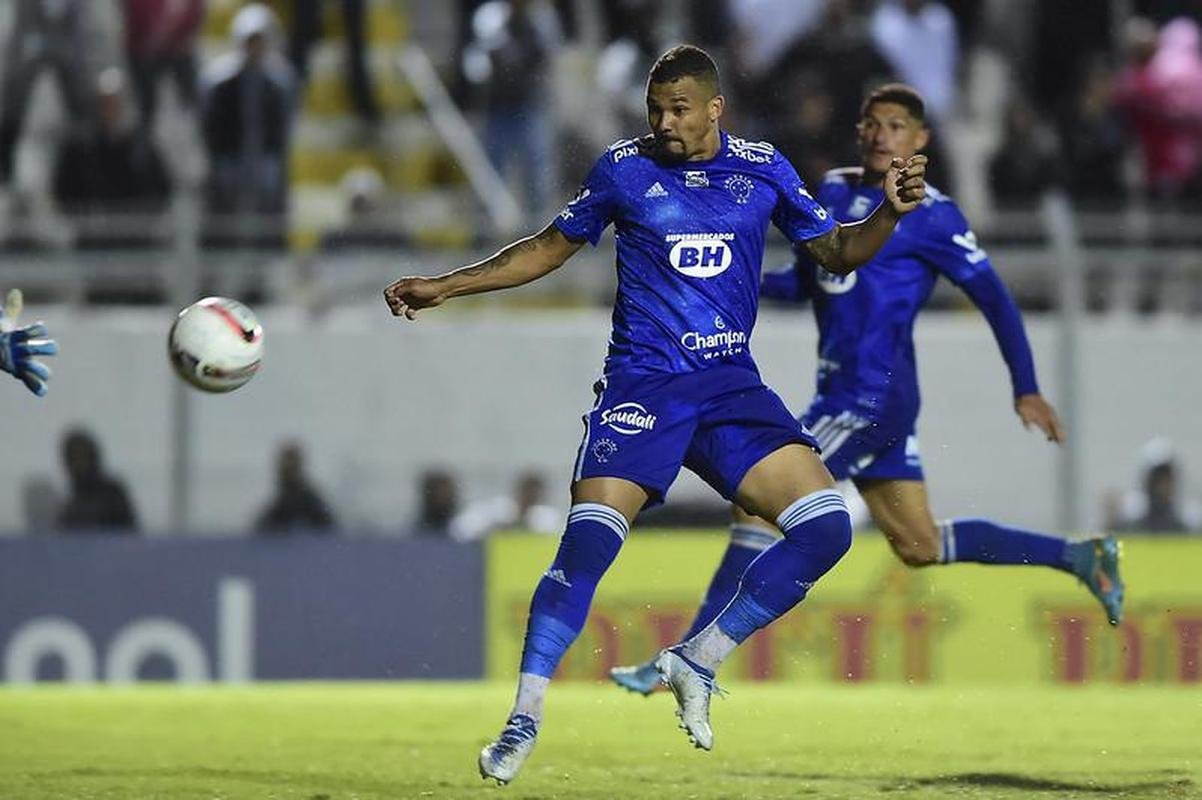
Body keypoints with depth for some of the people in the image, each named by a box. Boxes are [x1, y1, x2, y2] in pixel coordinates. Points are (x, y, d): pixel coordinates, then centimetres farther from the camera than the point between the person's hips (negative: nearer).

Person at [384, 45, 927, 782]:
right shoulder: (624, 168, 1)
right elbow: (548, 250, 14)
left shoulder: (762, 169, 5)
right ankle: (523, 720, -11)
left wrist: (891, 212, -6)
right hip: (641, 387, -3)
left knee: (826, 526, -13)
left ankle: (700, 662, 2)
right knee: (588, 541, -21)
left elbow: (837, 252, 13)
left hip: (732, 385, 3)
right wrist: (444, 287, 9)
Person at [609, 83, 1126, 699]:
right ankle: (1080, 558, 27)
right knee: (920, 545, 15)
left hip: (872, 398, -9)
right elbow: (805, 282, 24)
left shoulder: (929, 215, -8)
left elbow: (993, 297, -5)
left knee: (760, 507, -12)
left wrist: (1026, 390, -6)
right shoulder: (833, 193, 14)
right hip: (843, 395, 9)